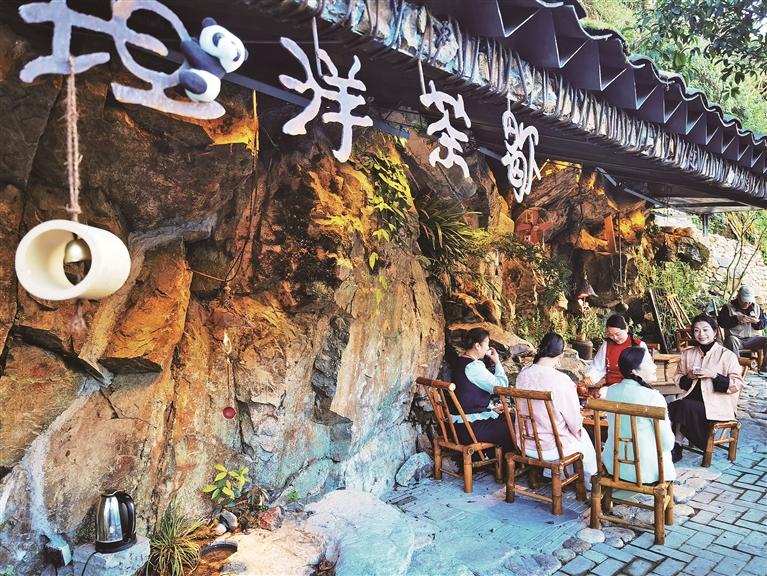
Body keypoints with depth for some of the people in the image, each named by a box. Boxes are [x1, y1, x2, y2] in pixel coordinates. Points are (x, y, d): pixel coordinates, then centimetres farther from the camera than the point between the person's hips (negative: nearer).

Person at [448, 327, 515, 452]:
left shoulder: (459, 361, 10)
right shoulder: (473, 366, -22)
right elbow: (501, 386, -17)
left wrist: (491, 408, 13)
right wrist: (497, 362, -6)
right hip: (470, 428, -10)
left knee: (509, 419, 19)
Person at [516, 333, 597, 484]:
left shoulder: (523, 374, -10)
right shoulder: (562, 380, -25)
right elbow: (575, 423, -15)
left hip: (524, 444, 5)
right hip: (550, 449, -5)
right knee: (582, 435, 26)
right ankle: (588, 479, 46)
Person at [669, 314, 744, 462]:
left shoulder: (727, 355, -2)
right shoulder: (687, 354, 11)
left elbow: (737, 385, -6)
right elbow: (678, 379, 15)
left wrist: (713, 375, -18)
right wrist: (689, 377, -6)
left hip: (718, 405, -4)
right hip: (693, 399, 4)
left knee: (684, 406, -30)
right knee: (671, 407, -27)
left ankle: (677, 446, -12)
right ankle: (675, 447, -14)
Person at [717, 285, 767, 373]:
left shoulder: (756, 308, 17)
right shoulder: (728, 307, 3)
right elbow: (721, 322, -9)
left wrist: (757, 321, -6)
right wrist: (737, 319, -17)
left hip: (752, 338, 4)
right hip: (736, 338, -4)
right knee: (732, 341, -38)